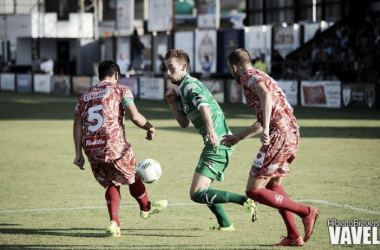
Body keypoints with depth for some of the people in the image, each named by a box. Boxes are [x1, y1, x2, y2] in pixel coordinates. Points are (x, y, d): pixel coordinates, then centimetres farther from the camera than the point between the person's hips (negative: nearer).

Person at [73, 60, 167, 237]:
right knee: (131, 176, 23)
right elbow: (134, 116, -9)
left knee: (112, 184, 22)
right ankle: (146, 208, 46)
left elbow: (77, 124, 10)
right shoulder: (121, 90, 5)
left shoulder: (85, 96, 19)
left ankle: (114, 222, 4)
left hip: (91, 149, 4)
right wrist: (150, 127, 9)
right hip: (114, 147, -4)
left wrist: (79, 154, 9)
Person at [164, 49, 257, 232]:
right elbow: (184, 123, 23)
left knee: (197, 194, -15)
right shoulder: (183, 88, 21)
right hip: (223, 142, 10)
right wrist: (172, 102, 8)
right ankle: (224, 224, 29)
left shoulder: (190, 85, -10)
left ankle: (244, 201, -21)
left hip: (217, 143, -10)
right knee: (203, 189, 24)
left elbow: (203, 105, -31)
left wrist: (210, 129, -49)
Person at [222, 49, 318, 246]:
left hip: (279, 135, -10)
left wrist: (266, 129, -32)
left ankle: (305, 212, -7)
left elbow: (265, 94, -23)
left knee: (253, 190, -6)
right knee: (273, 184, 25)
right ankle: (294, 236, 21)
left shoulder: (248, 75, -1)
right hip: (291, 134, 10)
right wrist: (238, 137, 45)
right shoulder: (260, 77, 29)